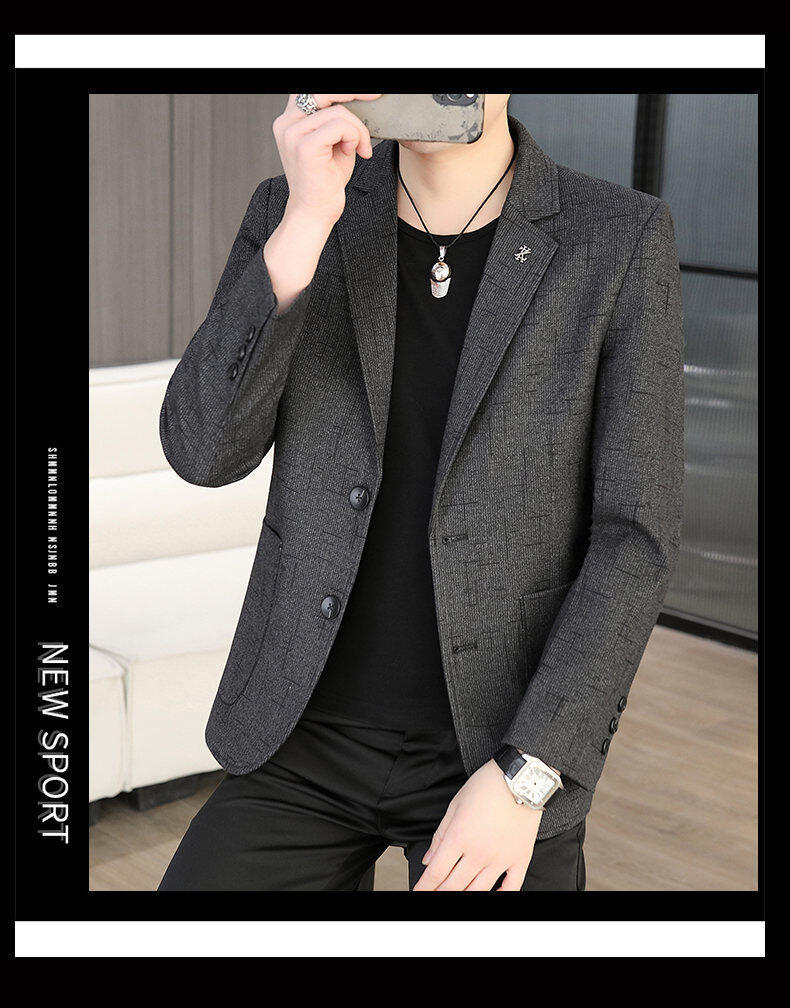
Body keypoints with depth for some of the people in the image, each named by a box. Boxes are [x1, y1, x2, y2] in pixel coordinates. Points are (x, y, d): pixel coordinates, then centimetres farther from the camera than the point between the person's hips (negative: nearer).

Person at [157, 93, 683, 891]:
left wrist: (522, 779, -19)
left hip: (505, 748, -1)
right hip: (311, 739, 2)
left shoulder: (621, 242, -11)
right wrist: (306, 222, -28)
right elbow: (205, 451, -17)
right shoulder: (291, 214, -4)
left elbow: (635, 539, -12)